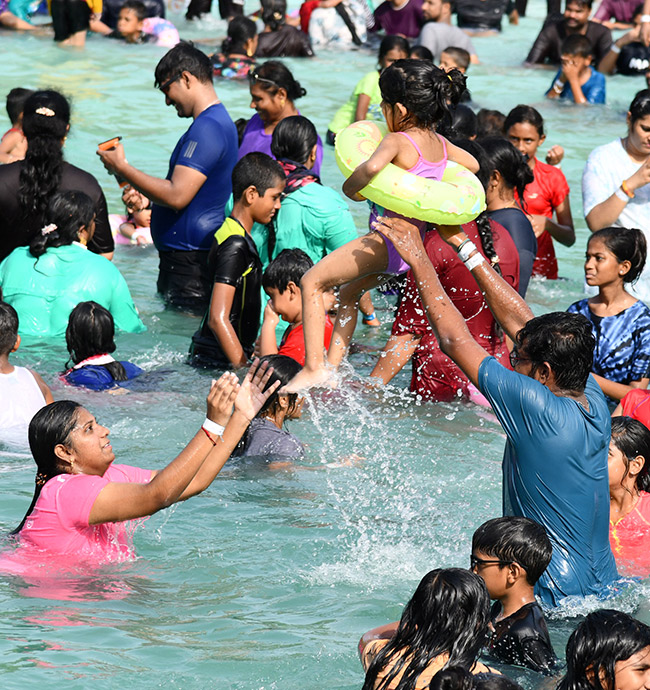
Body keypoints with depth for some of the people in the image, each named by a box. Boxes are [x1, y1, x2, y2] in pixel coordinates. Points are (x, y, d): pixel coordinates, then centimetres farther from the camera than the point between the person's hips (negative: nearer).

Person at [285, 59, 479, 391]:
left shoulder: (397, 141, -16)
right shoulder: (439, 143, 9)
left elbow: (372, 166, -38)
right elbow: (473, 164, 27)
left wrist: (350, 186, -19)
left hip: (390, 240, -9)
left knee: (312, 281, -5)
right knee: (349, 293, 27)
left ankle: (314, 368, -10)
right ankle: (333, 365, 27)